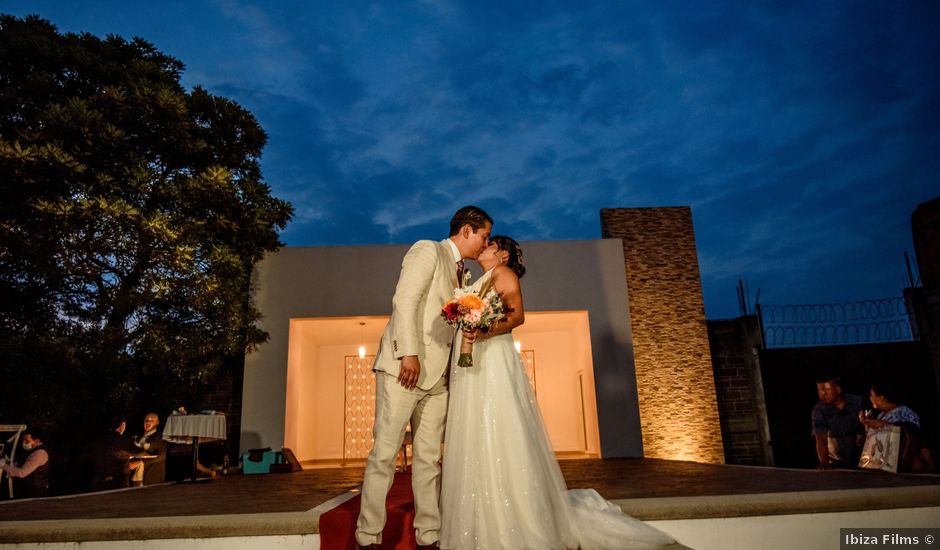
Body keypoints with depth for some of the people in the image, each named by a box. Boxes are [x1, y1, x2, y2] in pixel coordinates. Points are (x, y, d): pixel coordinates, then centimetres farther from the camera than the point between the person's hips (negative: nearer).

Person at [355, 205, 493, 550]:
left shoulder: (459, 274, 22)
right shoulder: (427, 251, -1)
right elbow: (404, 301, -13)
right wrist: (409, 353, -20)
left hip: (436, 376, 7)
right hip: (402, 367, -7)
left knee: (429, 457, 8)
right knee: (385, 454, -3)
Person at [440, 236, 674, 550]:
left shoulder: (503, 272, 0)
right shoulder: (480, 282, 26)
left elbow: (517, 315, -16)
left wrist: (485, 331, -28)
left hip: (494, 363, -9)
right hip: (472, 367, 9)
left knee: (500, 442, -10)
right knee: (475, 446, 6)